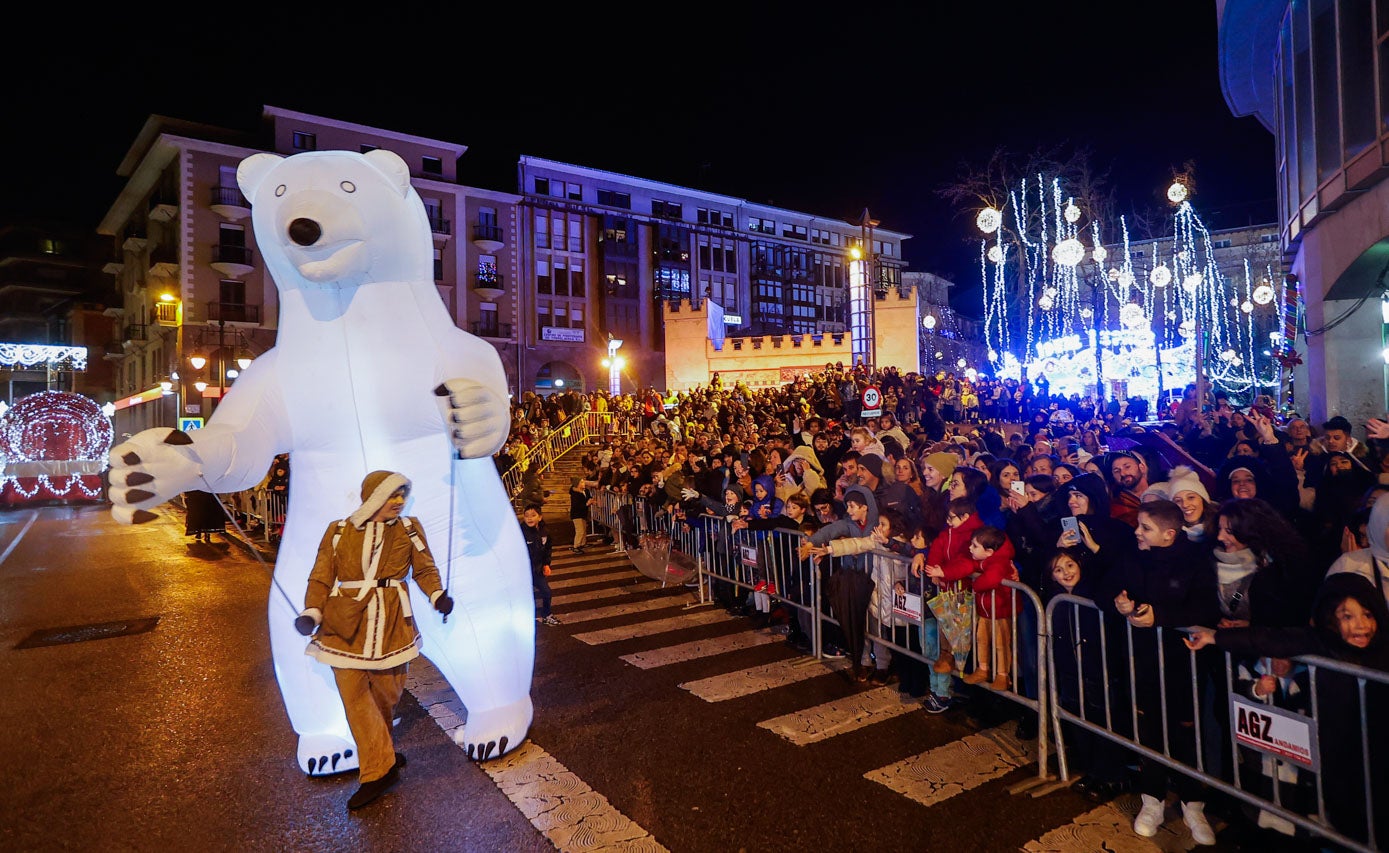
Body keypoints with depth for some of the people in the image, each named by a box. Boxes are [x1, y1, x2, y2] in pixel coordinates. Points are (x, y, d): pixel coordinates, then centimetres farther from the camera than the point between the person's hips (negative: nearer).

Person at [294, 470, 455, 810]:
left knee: (387, 692, 9)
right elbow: (321, 578, 3)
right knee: (353, 694, -3)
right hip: (346, 625, 0)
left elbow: (425, 569, 7)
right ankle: (381, 768, 8)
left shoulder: (409, 528, 3)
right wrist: (310, 612, -11)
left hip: (391, 624, 1)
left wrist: (438, 595, -11)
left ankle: (381, 759, 34)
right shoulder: (338, 532, 1)